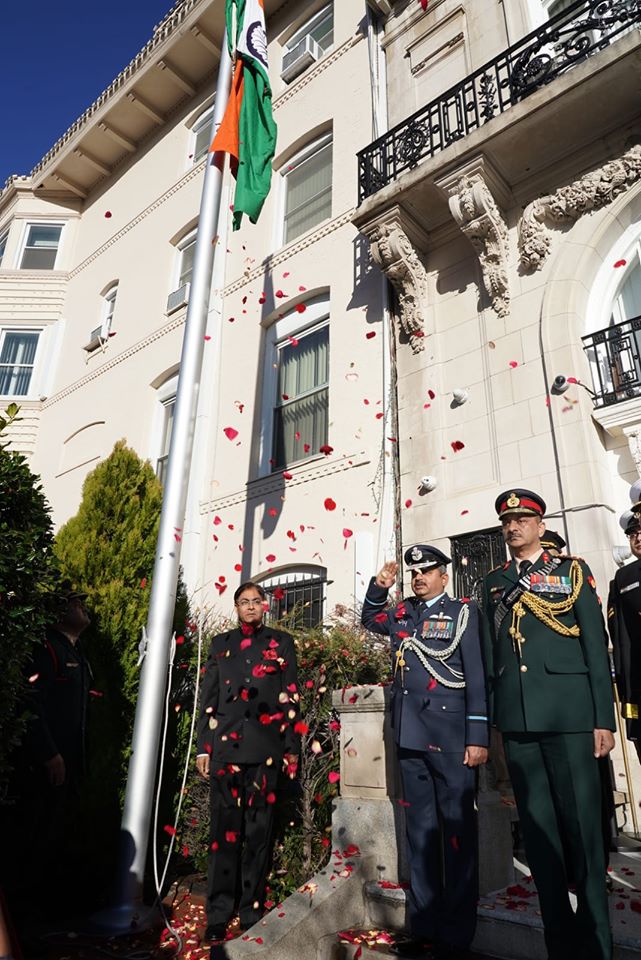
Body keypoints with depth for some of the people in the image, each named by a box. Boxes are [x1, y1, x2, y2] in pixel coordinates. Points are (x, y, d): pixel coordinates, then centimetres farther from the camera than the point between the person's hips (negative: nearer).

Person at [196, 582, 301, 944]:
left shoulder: (281, 643, 8)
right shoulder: (220, 644, 13)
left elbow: (292, 697, 6)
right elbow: (208, 698, 12)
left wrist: (292, 747, 1)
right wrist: (203, 747, 7)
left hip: (265, 748, -1)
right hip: (224, 746, 1)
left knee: (259, 830, 5)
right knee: (224, 829, 3)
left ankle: (252, 910, 17)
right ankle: (219, 914, 13)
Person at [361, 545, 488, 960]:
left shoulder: (463, 612, -1)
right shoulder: (403, 613, 13)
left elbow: (477, 676, -6)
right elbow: (370, 619, 31)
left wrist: (478, 737, -11)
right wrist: (379, 588, 11)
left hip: (451, 736, -5)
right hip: (411, 737, 5)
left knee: (457, 832, 3)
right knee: (421, 832, 13)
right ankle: (424, 926, 25)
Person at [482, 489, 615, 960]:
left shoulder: (572, 570, 5)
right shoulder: (494, 582, 13)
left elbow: (595, 645, 1)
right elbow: (490, 650, 11)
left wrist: (603, 718, -4)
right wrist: (491, 718, 7)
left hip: (568, 713, -3)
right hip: (517, 719, 3)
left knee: (581, 824, 5)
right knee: (537, 827, 9)